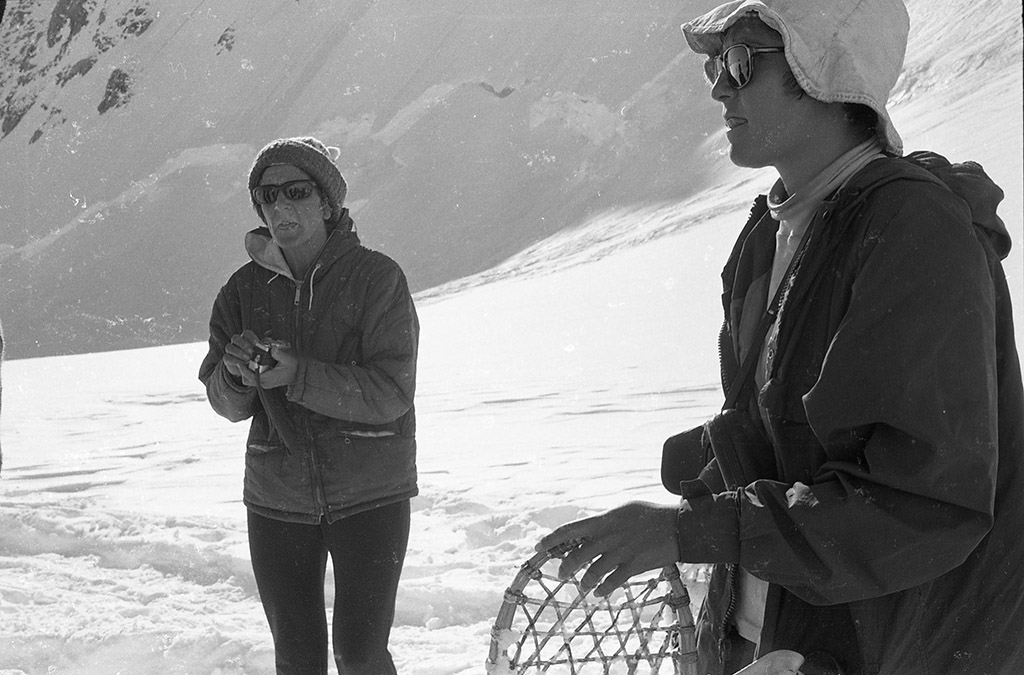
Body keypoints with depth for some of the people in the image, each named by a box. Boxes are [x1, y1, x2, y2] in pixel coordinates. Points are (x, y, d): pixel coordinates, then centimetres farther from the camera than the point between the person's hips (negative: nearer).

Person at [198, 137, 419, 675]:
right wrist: (235, 373, -20)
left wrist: (300, 376, -27)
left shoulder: (376, 277, -9)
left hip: (369, 495, -3)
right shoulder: (245, 290, 2)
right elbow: (226, 405, 3)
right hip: (277, 499, 3)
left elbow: (391, 392, -16)